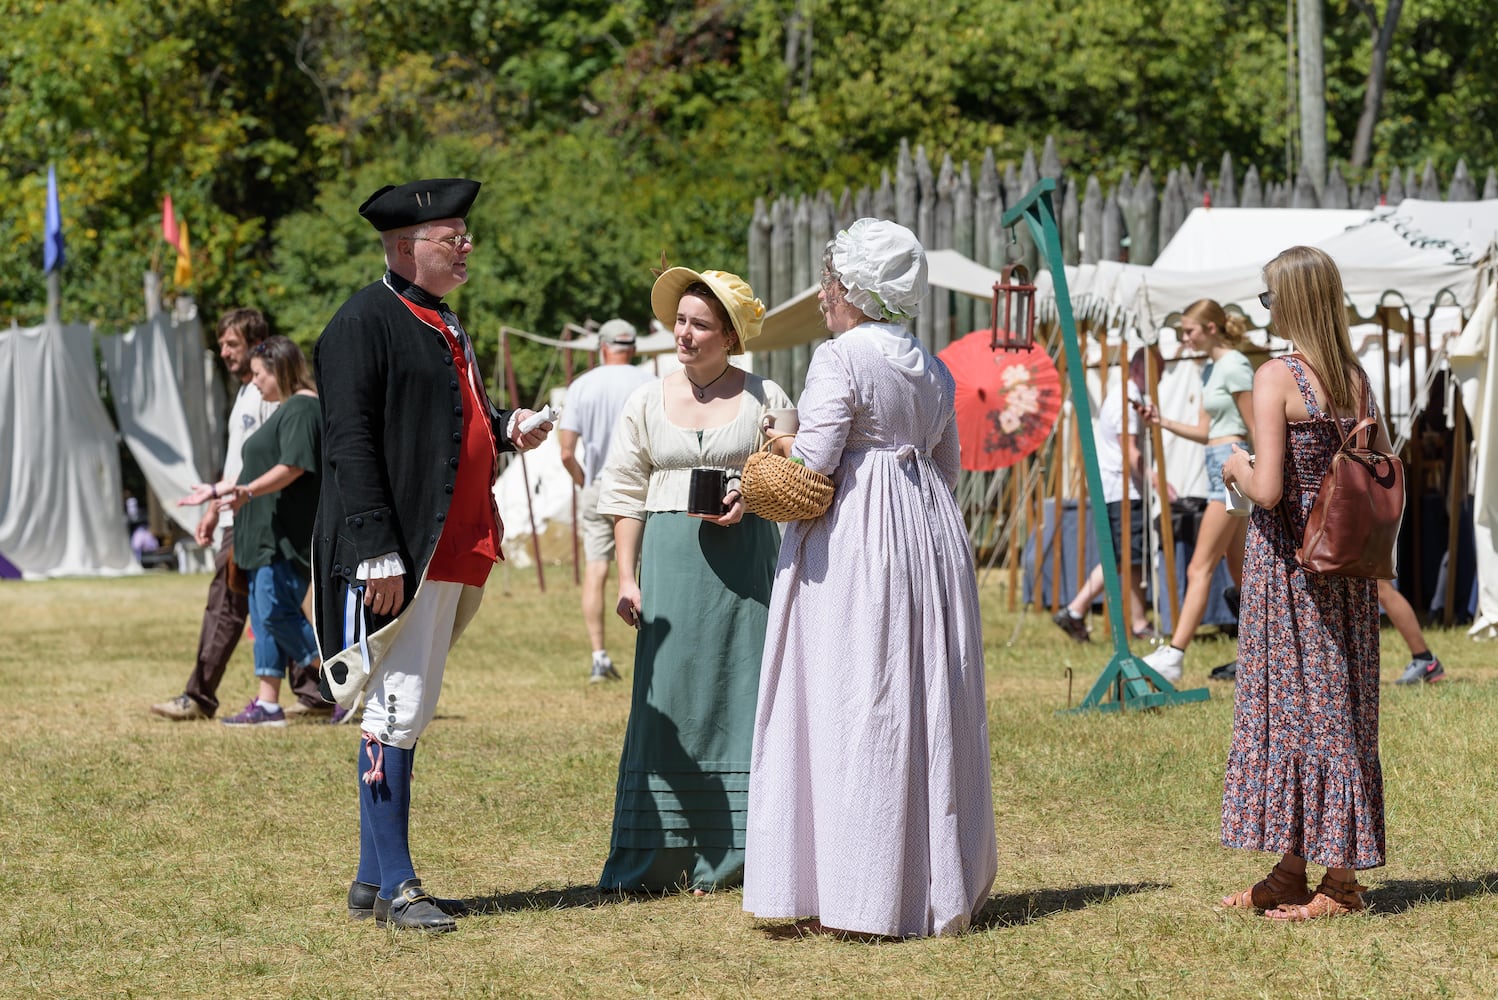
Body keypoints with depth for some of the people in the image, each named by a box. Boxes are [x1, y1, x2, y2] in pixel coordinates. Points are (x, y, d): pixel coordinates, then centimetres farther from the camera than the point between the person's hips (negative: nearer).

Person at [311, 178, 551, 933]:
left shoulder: (440, 324, 17)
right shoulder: (365, 323, -11)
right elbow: (352, 444, -17)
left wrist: (503, 429, 7)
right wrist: (378, 553, -22)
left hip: (448, 553, 9)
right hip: (397, 558, -9)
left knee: (409, 713, 12)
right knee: (396, 711, -8)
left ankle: (374, 879, 19)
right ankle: (393, 888, -4)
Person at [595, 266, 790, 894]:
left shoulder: (764, 399, 4)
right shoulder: (647, 402, 10)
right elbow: (626, 494, 10)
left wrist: (750, 500, -12)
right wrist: (626, 578, 3)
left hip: (743, 559, -2)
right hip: (669, 558, 2)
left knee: (740, 694, -3)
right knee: (667, 699, 1)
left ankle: (734, 854, 2)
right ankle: (662, 858, 6)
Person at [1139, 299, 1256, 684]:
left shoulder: (1234, 367, -11)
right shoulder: (1211, 369, 16)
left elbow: (1257, 430, -13)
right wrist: (1163, 422, 5)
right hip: (1218, 467, 10)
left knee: (1200, 568, -13)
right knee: (1240, 572, 11)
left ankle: (1173, 655, -17)